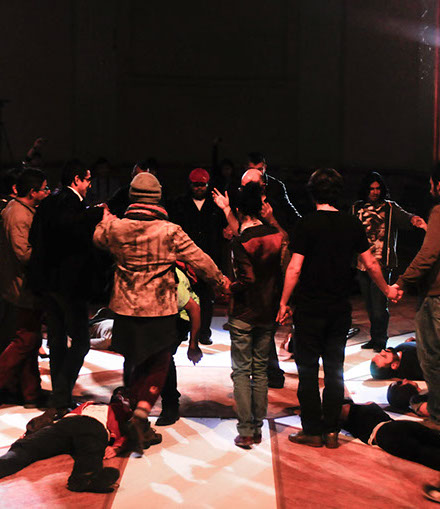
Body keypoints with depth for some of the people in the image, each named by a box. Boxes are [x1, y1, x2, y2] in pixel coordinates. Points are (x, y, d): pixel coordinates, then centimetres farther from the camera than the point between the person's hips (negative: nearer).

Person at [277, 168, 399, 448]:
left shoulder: (308, 225, -12)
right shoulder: (352, 224, 1)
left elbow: (295, 269, -14)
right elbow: (371, 263, 8)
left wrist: (284, 303, -4)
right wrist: (387, 289, 23)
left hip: (310, 309, -4)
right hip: (341, 309, 4)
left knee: (308, 370, 5)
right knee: (335, 370, 12)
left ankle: (312, 431, 11)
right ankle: (331, 431, 17)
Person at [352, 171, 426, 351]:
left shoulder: (390, 207, 1)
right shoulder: (356, 208, 11)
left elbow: (402, 216, -18)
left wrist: (413, 219, -40)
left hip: (381, 264, -3)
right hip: (362, 264, 4)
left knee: (379, 305, -6)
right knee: (370, 305, 12)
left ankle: (380, 341, 9)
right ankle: (374, 338, 25)